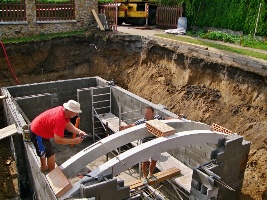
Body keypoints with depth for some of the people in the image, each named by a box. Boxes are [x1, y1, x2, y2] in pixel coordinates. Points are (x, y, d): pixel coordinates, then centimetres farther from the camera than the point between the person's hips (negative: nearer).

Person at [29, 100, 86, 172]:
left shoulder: (63, 111, -10)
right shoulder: (60, 118, -35)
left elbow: (68, 125, 0)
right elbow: (58, 140, -35)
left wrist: (79, 131, -15)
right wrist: (74, 141, -27)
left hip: (37, 128, 10)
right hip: (38, 134, -10)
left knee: (44, 151, 31)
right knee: (50, 155, -4)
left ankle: (44, 167, 53)